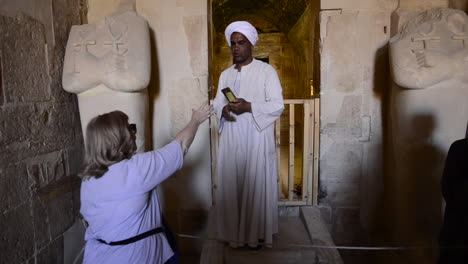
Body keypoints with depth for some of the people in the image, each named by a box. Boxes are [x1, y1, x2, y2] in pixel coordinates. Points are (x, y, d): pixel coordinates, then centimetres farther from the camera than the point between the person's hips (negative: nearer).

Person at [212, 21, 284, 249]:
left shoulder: (266, 71, -2)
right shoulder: (225, 74, 15)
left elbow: (278, 105, -8)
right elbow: (217, 102, 12)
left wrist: (249, 106, -21)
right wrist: (223, 109, -12)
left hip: (256, 139, -4)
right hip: (231, 139, 5)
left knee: (256, 185, 1)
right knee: (231, 184, 7)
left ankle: (257, 233, 16)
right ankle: (235, 232, 23)